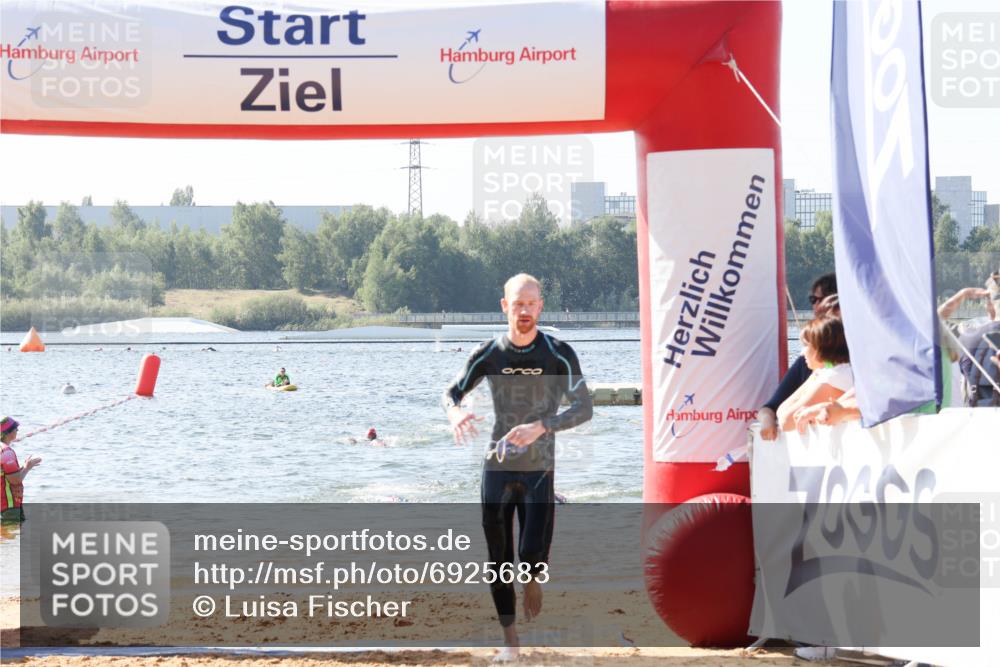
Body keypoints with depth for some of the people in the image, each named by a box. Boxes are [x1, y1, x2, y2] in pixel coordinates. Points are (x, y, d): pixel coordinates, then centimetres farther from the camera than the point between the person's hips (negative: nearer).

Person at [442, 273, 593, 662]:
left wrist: (541, 427, -26)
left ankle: (533, 580, 25)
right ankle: (509, 640, 16)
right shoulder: (489, 354, 0)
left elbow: (584, 408, -11)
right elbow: (451, 392, 10)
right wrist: (455, 412, -15)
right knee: (499, 560, 3)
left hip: (539, 469, -2)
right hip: (497, 468, 2)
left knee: (533, 555, -11)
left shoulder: (558, 354, -6)